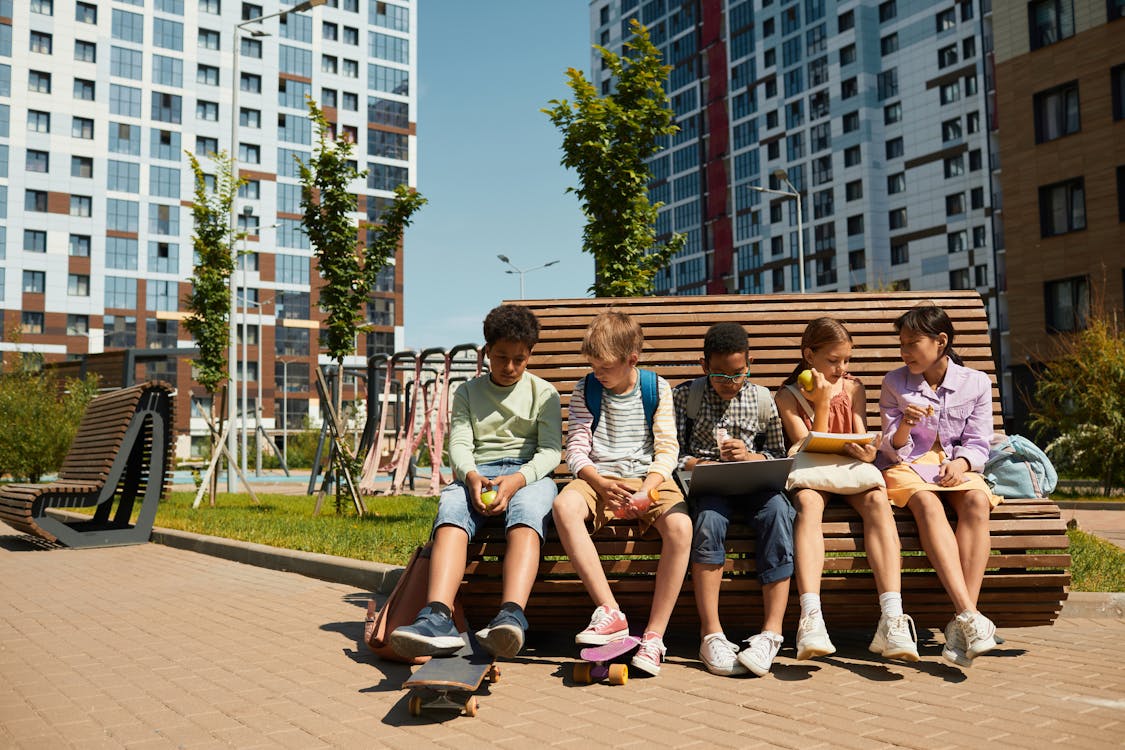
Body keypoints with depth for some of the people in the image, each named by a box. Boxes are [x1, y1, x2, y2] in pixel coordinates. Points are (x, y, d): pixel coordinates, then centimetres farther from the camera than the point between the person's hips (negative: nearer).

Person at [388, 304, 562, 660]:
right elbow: (458, 444, 7)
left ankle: (511, 617, -61)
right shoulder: (468, 392, 22)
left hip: (529, 473, -1)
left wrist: (518, 479, -18)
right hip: (477, 473, 2)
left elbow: (550, 450, 4)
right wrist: (471, 476, -18)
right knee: (450, 509, -35)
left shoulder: (543, 392, 17)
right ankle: (438, 617, -55)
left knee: (526, 512, -39)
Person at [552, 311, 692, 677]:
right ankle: (610, 612, -31)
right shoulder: (585, 389, 8)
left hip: (649, 477, -1)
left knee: (680, 526, -33)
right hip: (600, 478, 1)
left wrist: (647, 490, -18)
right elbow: (576, 448, 3)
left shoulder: (657, 388, 5)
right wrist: (599, 483, -17)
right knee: (564, 505, -34)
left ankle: (654, 634, -23)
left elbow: (667, 448, 0)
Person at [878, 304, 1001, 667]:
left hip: (956, 466, 1)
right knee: (927, 504, -36)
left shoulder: (976, 383, 5)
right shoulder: (894, 383, 4)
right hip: (907, 466, -1)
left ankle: (962, 624, -39)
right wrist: (904, 426, -21)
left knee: (977, 502, -34)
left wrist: (960, 463, -20)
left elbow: (978, 445, 3)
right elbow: (894, 450, 1)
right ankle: (968, 613, -46)